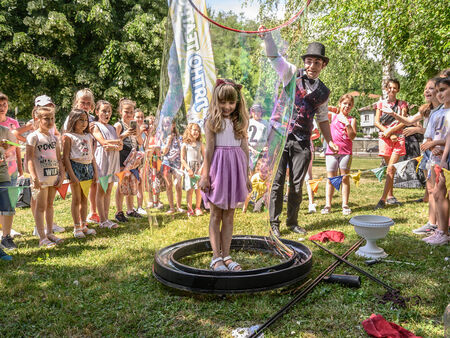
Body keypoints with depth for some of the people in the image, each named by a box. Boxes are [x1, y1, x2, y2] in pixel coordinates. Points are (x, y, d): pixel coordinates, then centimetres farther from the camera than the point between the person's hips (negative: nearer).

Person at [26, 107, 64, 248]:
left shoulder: (54, 137, 12)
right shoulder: (33, 136, -7)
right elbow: (30, 158, -12)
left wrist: (61, 174, 5)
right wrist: (34, 178, -19)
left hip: (54, 176, 6)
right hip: (41, 177, -6)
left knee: (50, 205, 13)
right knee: (41, 206, -2)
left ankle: (49, 233, 22)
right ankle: (42, 237, 1)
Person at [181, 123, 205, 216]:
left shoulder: (200, 144, 7)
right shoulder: (185, 145, 3)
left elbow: (204, 158, 5)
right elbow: (182, 159, 1)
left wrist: (201, 169, -8)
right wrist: (189, 169, -10)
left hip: (198, 170, 1)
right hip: (188, 169, -1)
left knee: (198, 190, -1)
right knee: (189, 190, -1)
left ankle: (198, 208, 10)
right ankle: (190, 209, 6)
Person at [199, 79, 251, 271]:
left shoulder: (240, 122, 9)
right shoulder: (212, 121, -1)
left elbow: (245, 148, 9)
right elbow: (209, 148, -6)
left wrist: (247, 175, 9)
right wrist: (205, 175, -10)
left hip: (235, 168, 3)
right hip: (218, 166, -3)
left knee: (229, 215, 7)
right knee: (216, 215, 3)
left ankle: (226, 255, 14)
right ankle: (216, 257, 8)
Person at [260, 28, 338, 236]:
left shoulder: (323, 92, 12)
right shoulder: (293, 74, 3)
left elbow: (322, 119, 21)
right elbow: (274, 56, -8)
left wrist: (330, 142, 15)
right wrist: (266, 36, -24)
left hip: (302, 143, 3)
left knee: (297, 184, 8)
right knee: (277, 182, 1)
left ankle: (292, 222, 22)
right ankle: (274, 223, 11)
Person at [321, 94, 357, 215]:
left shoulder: (352, 120, 7)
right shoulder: (333, 116, 12)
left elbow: (352, 136, -6)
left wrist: (347, 123, -12)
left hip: (346, 152, -1)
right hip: (331, 151, 1)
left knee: (345, 178, 2)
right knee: (330, 179, 1)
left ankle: (345, 205, 6)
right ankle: (327, 205, 3)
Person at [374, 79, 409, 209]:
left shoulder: (402, 104, 8)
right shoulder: (381, 103, 9)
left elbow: (403, 123, 1)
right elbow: (377, 122, 1)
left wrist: (390, 131, -13)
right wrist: (390, 134, -9)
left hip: (398, 137, -1)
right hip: (384, 137, 1)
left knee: (391, 169, -10)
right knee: (390, 168, 6)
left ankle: (383, 199, -13)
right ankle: (390, 196, 15)